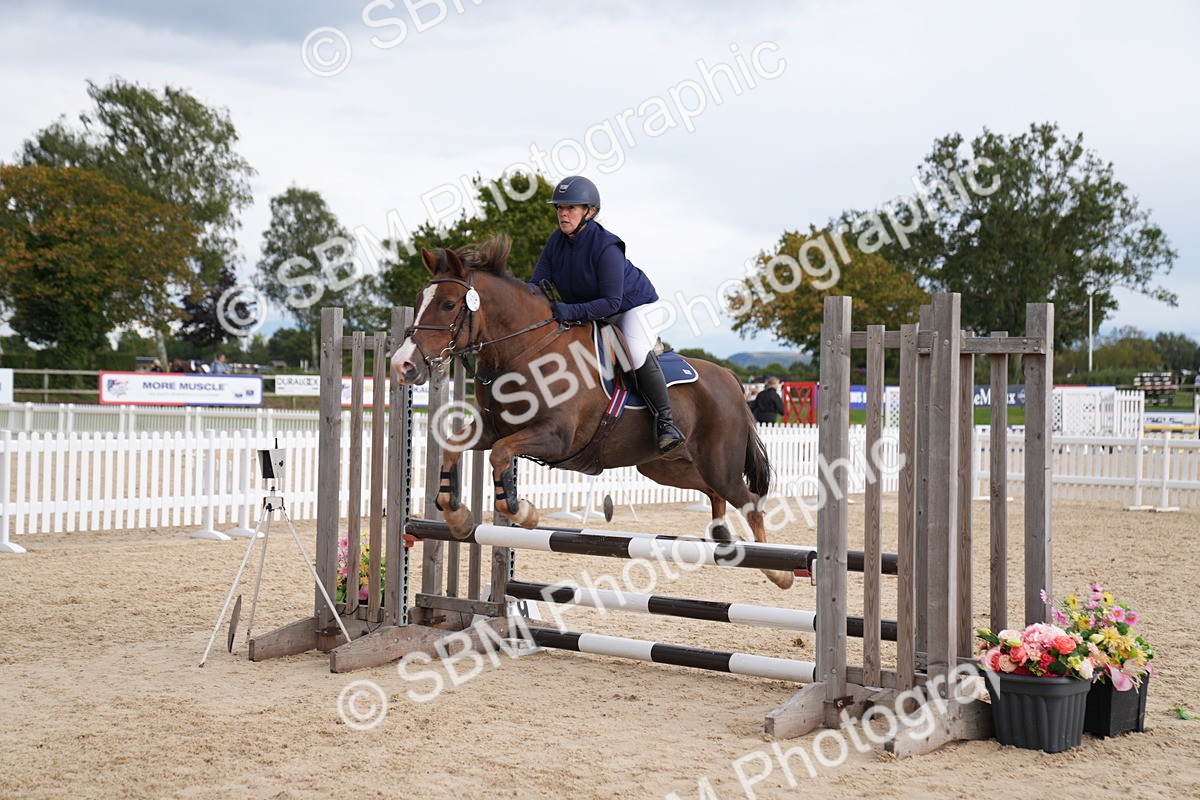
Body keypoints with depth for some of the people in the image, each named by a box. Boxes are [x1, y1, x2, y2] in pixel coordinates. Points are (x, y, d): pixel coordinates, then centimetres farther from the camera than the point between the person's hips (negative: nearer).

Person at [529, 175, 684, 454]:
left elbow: (611, 302, -32)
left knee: (637, 351, -32)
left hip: (634, 304, -8)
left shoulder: (607, 247, -29)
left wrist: (572, 311, -44)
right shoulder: (556, 242, -9)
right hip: (588, 312, 8)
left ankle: (664, 421, -25)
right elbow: (538, 282, -9)